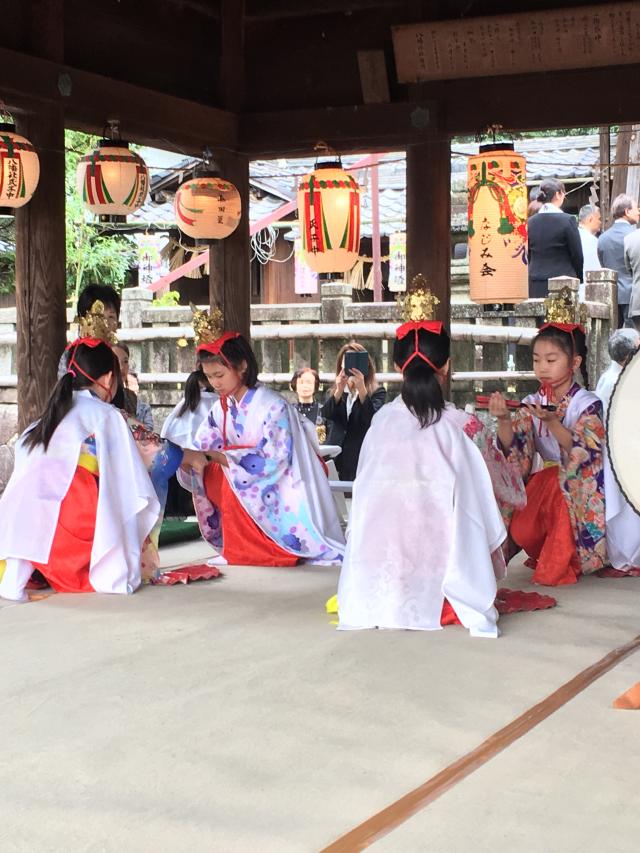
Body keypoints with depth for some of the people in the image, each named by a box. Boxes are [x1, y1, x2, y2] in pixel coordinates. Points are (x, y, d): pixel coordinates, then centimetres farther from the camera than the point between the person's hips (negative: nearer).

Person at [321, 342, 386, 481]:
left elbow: (373, 419, -16)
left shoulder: (377, 392, 1)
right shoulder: (334, 391, 13)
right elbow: (326, 415, -4)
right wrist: (339, 390, -19)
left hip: (363, 459, -3)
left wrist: (361, 388, -27)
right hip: (338, 459, 3)